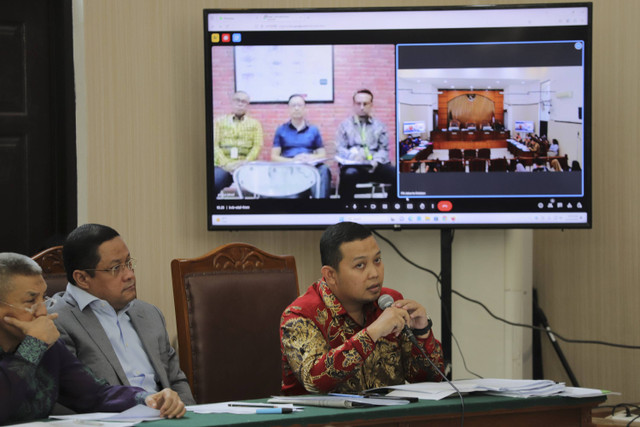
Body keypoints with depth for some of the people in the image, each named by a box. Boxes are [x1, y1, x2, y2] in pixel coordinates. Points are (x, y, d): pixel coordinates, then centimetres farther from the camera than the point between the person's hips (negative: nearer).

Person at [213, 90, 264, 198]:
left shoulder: (255, 124, 18)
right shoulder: (220, 121, 17)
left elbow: (258, 146, 6)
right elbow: (215, 145, 6)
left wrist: (246, 162, -13)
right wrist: (226, 164, -11)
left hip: (245, 166, 0)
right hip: (222, 166, 0)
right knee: (214, 183, -32)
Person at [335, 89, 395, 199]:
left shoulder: (379, 125, 22)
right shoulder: (345, 125, 17)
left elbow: (384, 149, 13)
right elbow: (340, 148, 6)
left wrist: (377, 160, -10)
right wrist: (353, 155, -17)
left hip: (376, 165, 2)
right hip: (354, 165, -2)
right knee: (349, 174, -39)